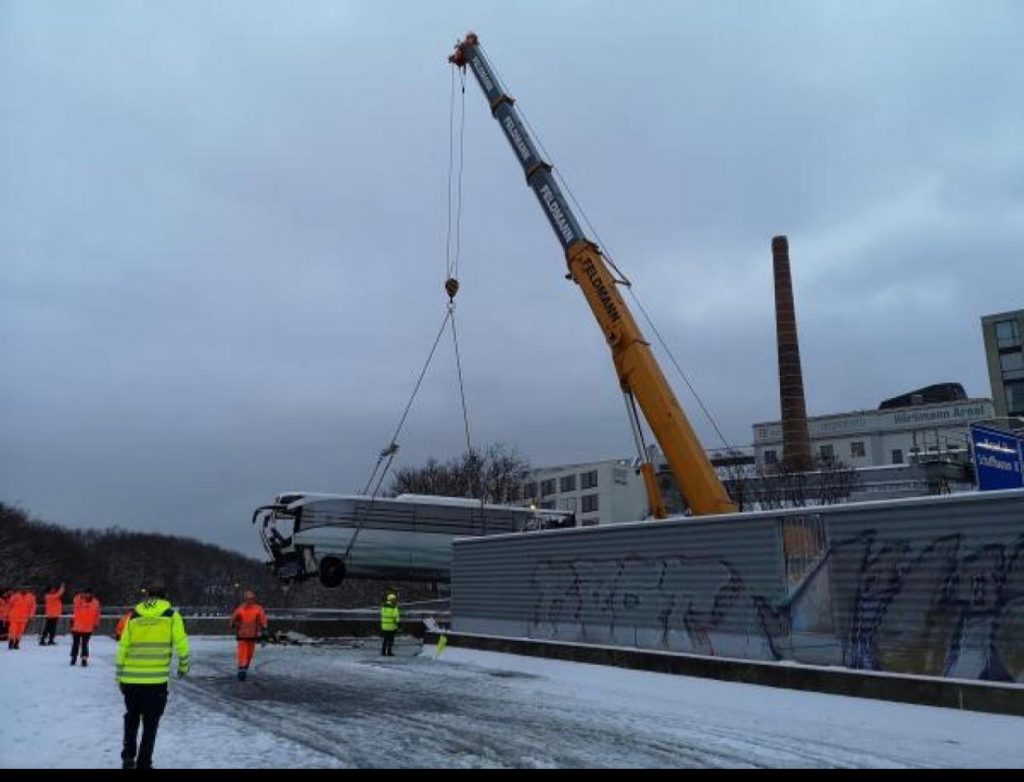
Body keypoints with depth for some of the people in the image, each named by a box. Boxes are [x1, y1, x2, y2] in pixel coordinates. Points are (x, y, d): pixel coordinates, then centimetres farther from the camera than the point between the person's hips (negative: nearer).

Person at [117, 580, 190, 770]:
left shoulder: (134, 616, 6)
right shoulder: (171, 615, -1)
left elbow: (123, 648, 5)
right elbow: (181, 644, -5)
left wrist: (120, 676, 14)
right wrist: (184, 665, 12)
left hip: (131, 678, 3)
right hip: (156, 679, -2)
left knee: (131, 717, 23)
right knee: (150, 723, 10)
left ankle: (128, 757, 14)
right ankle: (143, 763, 13)